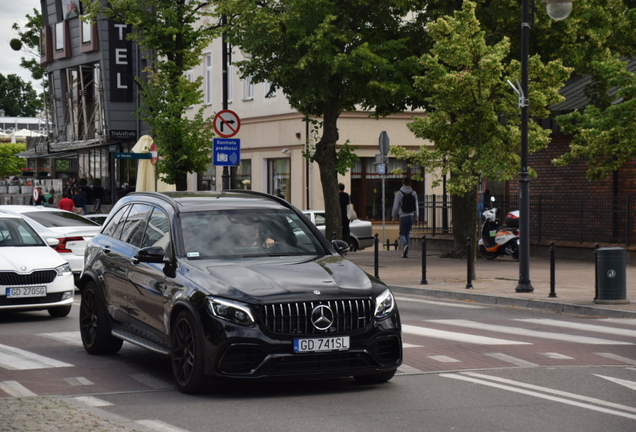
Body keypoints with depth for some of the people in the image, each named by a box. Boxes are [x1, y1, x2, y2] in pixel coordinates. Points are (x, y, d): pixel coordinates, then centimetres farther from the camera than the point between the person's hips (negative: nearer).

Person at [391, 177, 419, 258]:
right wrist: (416, 217, 11)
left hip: (403, 216, -3)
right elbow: (416, 206, 4)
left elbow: (396, 207, -6)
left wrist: (394, 216, 7)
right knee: (407, 233, 10)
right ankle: (405, 253, 8)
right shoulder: (414, 193, 3)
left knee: (402, 233, 3)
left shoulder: (399, 193, -7)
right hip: (411, 216, 3)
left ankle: (405, 245, -27)